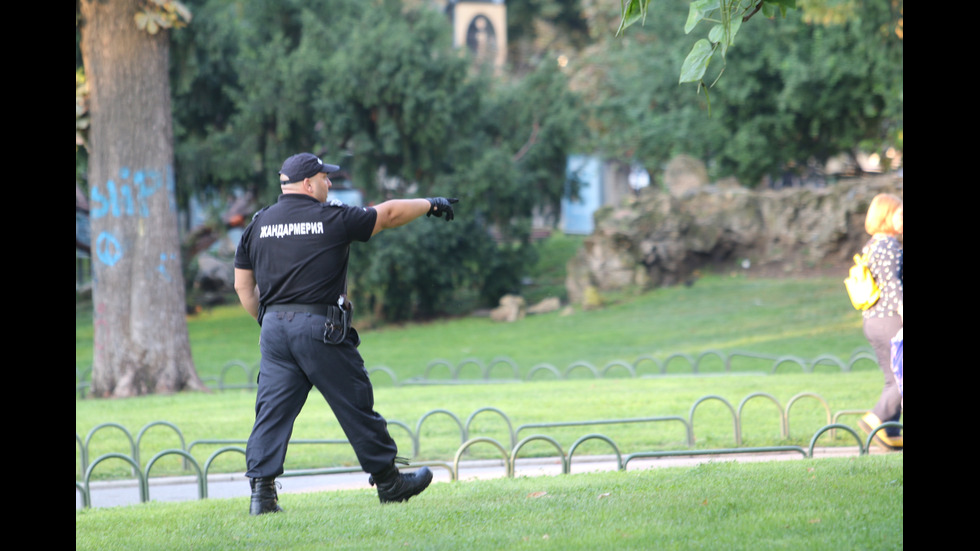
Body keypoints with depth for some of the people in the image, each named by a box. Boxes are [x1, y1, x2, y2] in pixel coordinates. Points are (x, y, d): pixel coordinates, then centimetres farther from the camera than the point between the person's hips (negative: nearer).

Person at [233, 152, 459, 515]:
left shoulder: (258, 225, 10)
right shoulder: (332, 218, -3)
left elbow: (243, 285, 13)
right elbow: (388, 213, 8)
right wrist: (430, 205, 23)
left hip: (274, 326, 5)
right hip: (320, 327, -5)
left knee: (272, 411, 3)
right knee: (355, 405, 5)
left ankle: (261, 489, -7)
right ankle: (388, 481, 16)